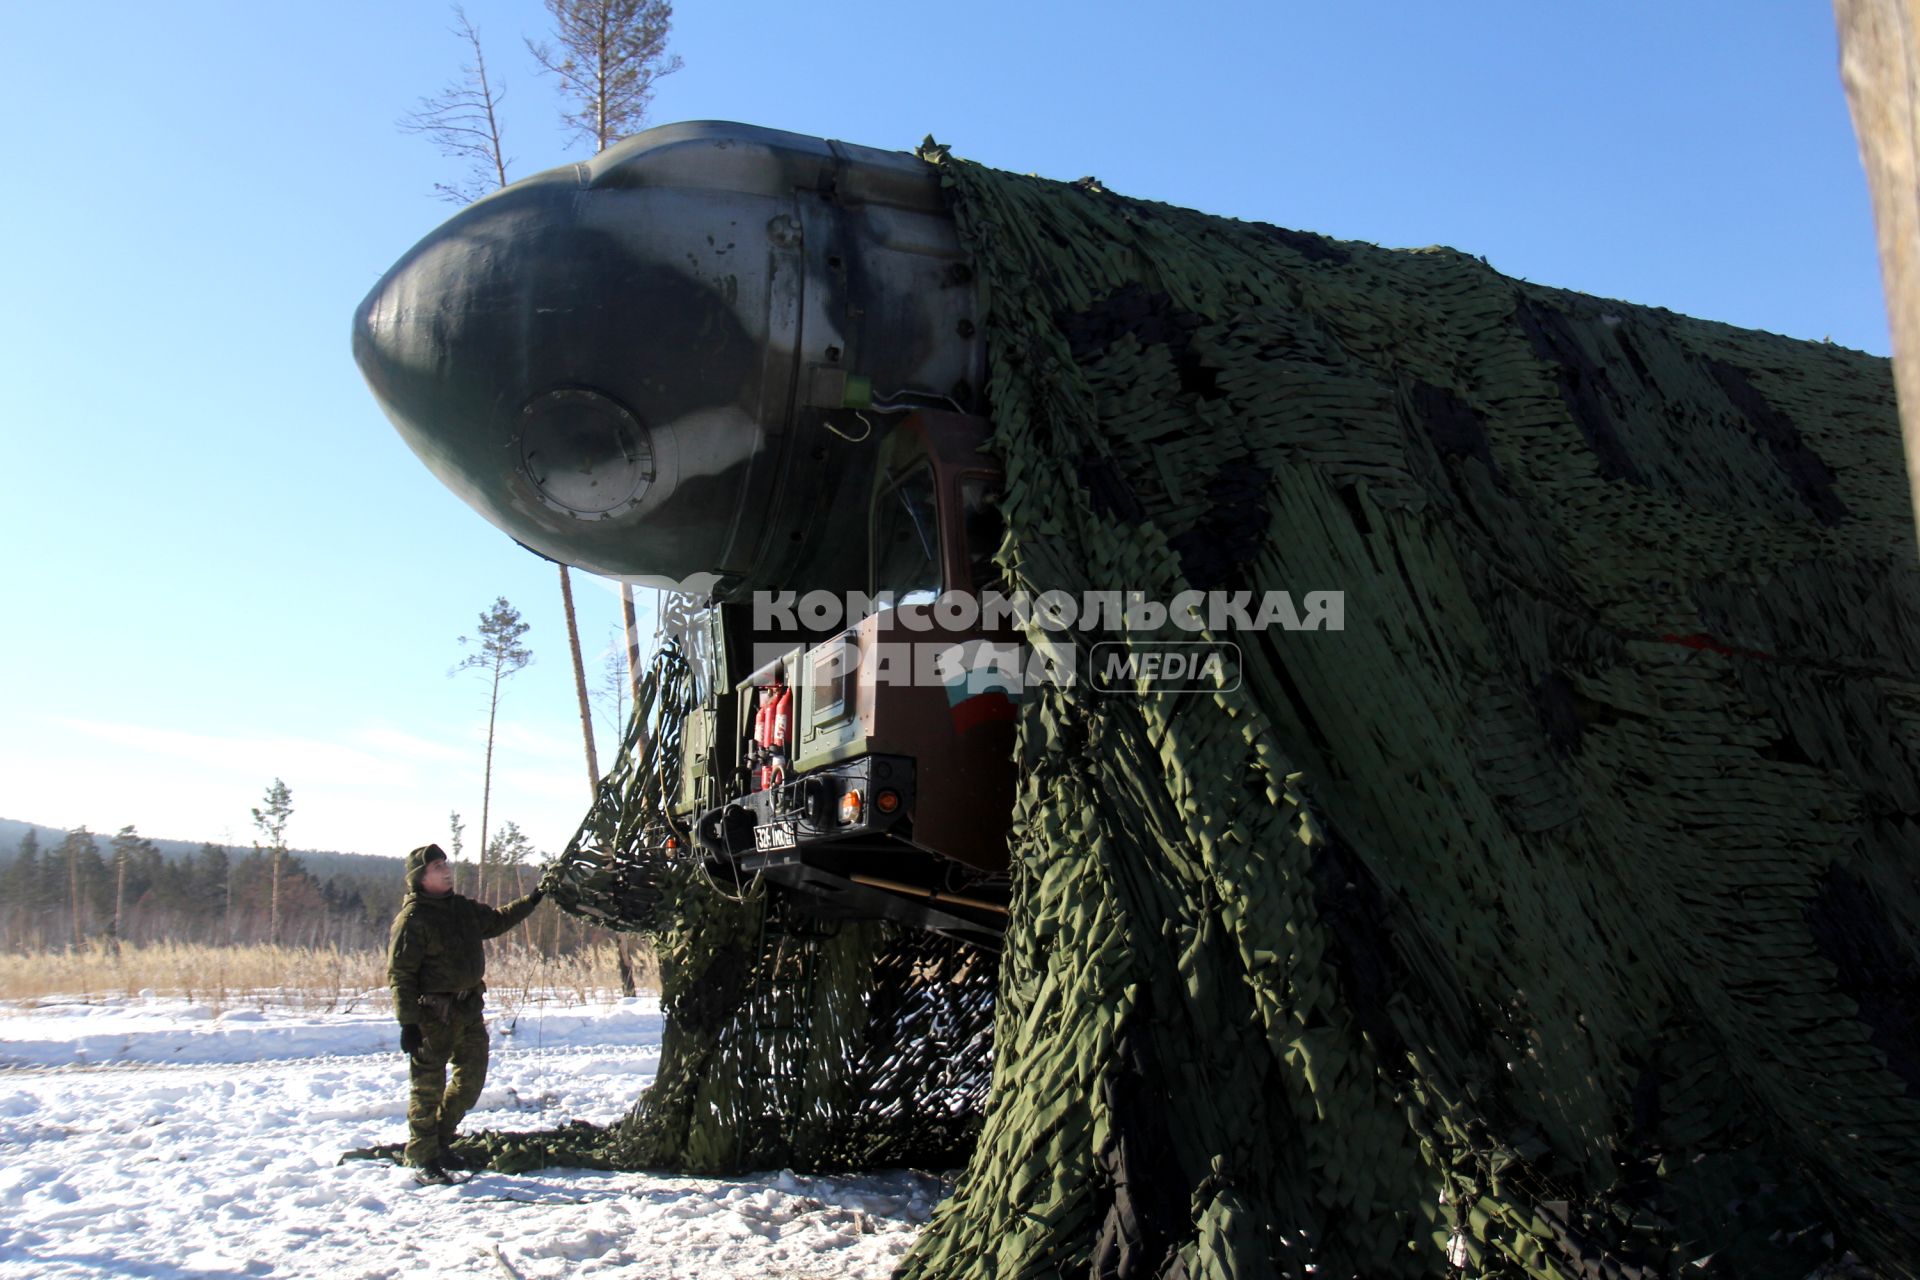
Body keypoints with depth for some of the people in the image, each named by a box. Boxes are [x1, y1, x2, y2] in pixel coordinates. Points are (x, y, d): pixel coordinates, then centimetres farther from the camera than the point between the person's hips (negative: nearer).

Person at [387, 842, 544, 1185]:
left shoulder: (464, 908, 8)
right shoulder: (413, 917, -14)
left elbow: (496, 921, 28)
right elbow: (400, 973, -15)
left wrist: (530, 901, 23)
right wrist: (408, 1022, -19)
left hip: (469, 1008, 8)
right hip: (433, 1015, -8)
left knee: (471, 1080, 14)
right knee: (428, 1087, 1)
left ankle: (440, 1139, 32)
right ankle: (424, 1159, 12)